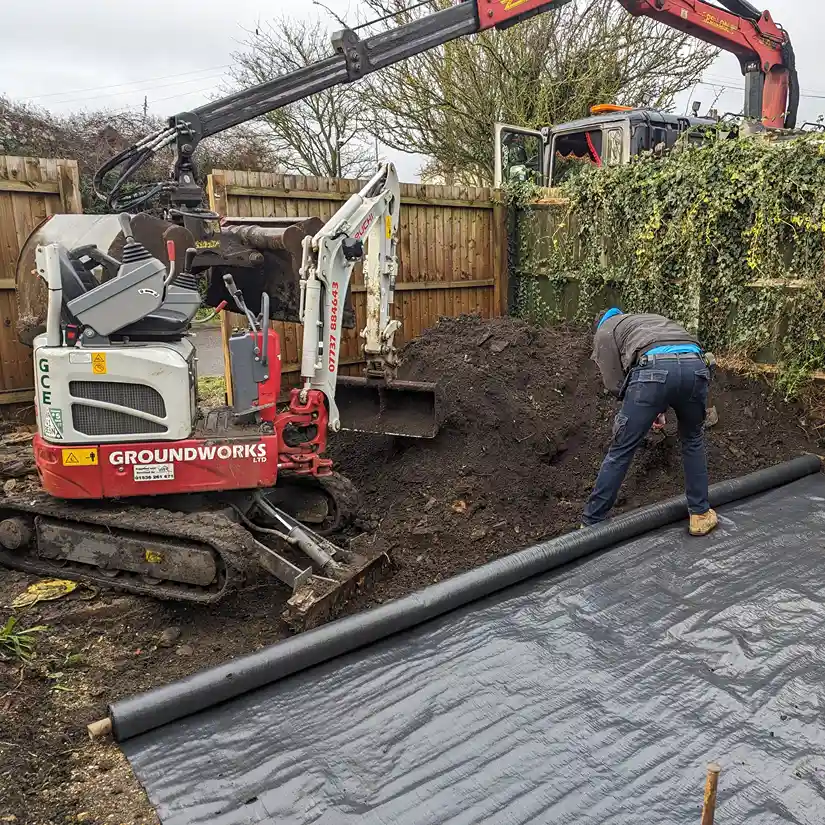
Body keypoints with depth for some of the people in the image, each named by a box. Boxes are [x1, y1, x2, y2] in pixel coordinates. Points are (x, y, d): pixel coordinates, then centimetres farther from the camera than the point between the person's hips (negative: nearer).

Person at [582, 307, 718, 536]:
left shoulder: (605, 331, 27)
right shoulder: (655, 320, 45)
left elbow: (615, 384, 15)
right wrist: (660, 409, 39)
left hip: (654, 369, -5)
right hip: (696, 365, 5)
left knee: (621, 451, 7)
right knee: (693, 441, 29)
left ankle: (591, 523, 16)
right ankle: (700, 514, 34)